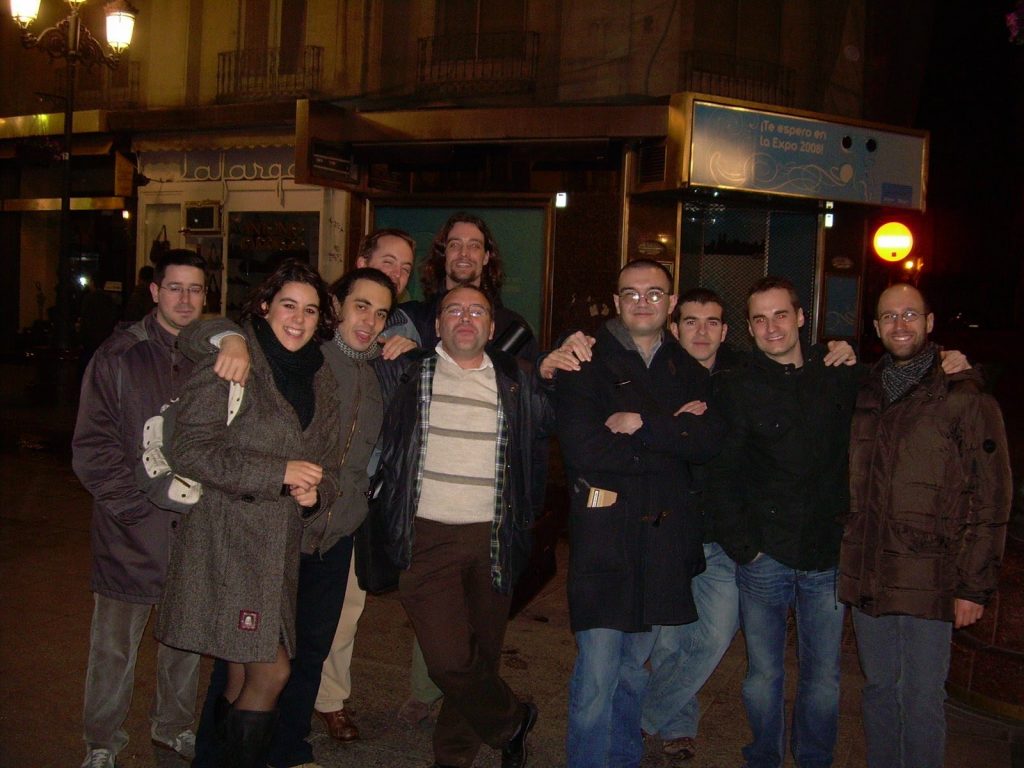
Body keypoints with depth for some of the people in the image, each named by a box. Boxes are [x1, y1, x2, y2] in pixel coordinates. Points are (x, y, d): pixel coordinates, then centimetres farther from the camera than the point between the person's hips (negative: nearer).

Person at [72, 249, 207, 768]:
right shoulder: (118, 357, -3)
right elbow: (92, 450, -7)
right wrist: (144, 501, -13)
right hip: (132, 530, -3)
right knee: (114, 647, 7)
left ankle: (174, 726, 36)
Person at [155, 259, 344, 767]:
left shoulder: (321, 380, 14)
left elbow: (329, 465, 18)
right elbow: (189, 450, -14)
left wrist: (316, 492, -6)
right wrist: (278, 473, -17)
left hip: (281, 545, 6)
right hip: (228, 539, -6)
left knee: (243, 675, 11)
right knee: (271, 671, -6)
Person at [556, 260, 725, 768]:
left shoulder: (689, 371, 12)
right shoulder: (586, 364, -2)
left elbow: (710, 443, -4)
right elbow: (583, 450, -17)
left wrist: (643, 425, -16)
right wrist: (672, 434, -9)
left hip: (663, 535, 5)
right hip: (603, 533, -4)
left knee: (636, 663, 17)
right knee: (597, 672, -6)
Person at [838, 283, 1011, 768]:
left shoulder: (965, 398, -5)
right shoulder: (863, 395, 11)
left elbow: (990, 499, -7)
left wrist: (974, 586, -9)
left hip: (928, 582, -5)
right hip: (866, 578, 5)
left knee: (922, 701, 4)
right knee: (878, 690, 16)